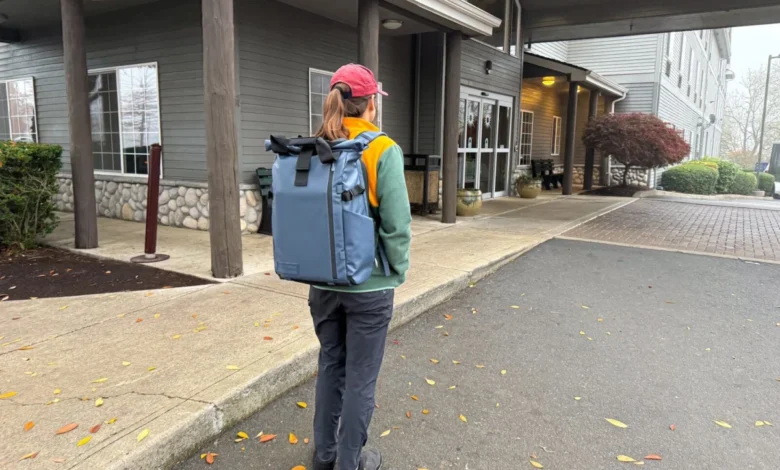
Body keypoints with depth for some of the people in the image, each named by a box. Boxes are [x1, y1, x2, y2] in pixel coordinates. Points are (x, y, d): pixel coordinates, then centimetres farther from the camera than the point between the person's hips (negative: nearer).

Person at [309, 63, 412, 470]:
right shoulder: (383, 150, -14)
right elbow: (396, 224, -17)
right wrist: (398, 271, -3)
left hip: (323, 281, 5)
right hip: (368, 284, -5)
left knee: (329, 366, 21)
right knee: (360, 376, 11)